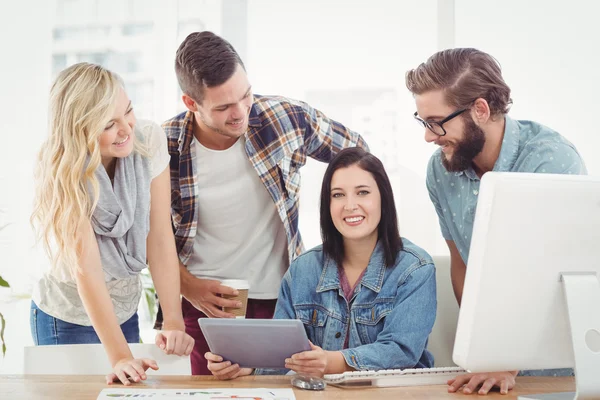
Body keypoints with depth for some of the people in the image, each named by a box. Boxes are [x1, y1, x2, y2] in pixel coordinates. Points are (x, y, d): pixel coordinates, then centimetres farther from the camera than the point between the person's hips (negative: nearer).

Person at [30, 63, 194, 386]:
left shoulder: (149, 140, -16)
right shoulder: (63, 175, -25)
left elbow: (159, 237, -15)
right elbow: (87, 271, -29)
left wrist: (174, 322, -21)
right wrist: (120, 357, -35)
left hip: (126, 312, 4)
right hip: (68, 321, -4)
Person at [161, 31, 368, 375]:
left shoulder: (286, 118, -11)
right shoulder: (166, 147, -12)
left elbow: (356, 154, 6)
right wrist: (189, 286, -9)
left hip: (278, 301, 1)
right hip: (201, 304, 0)